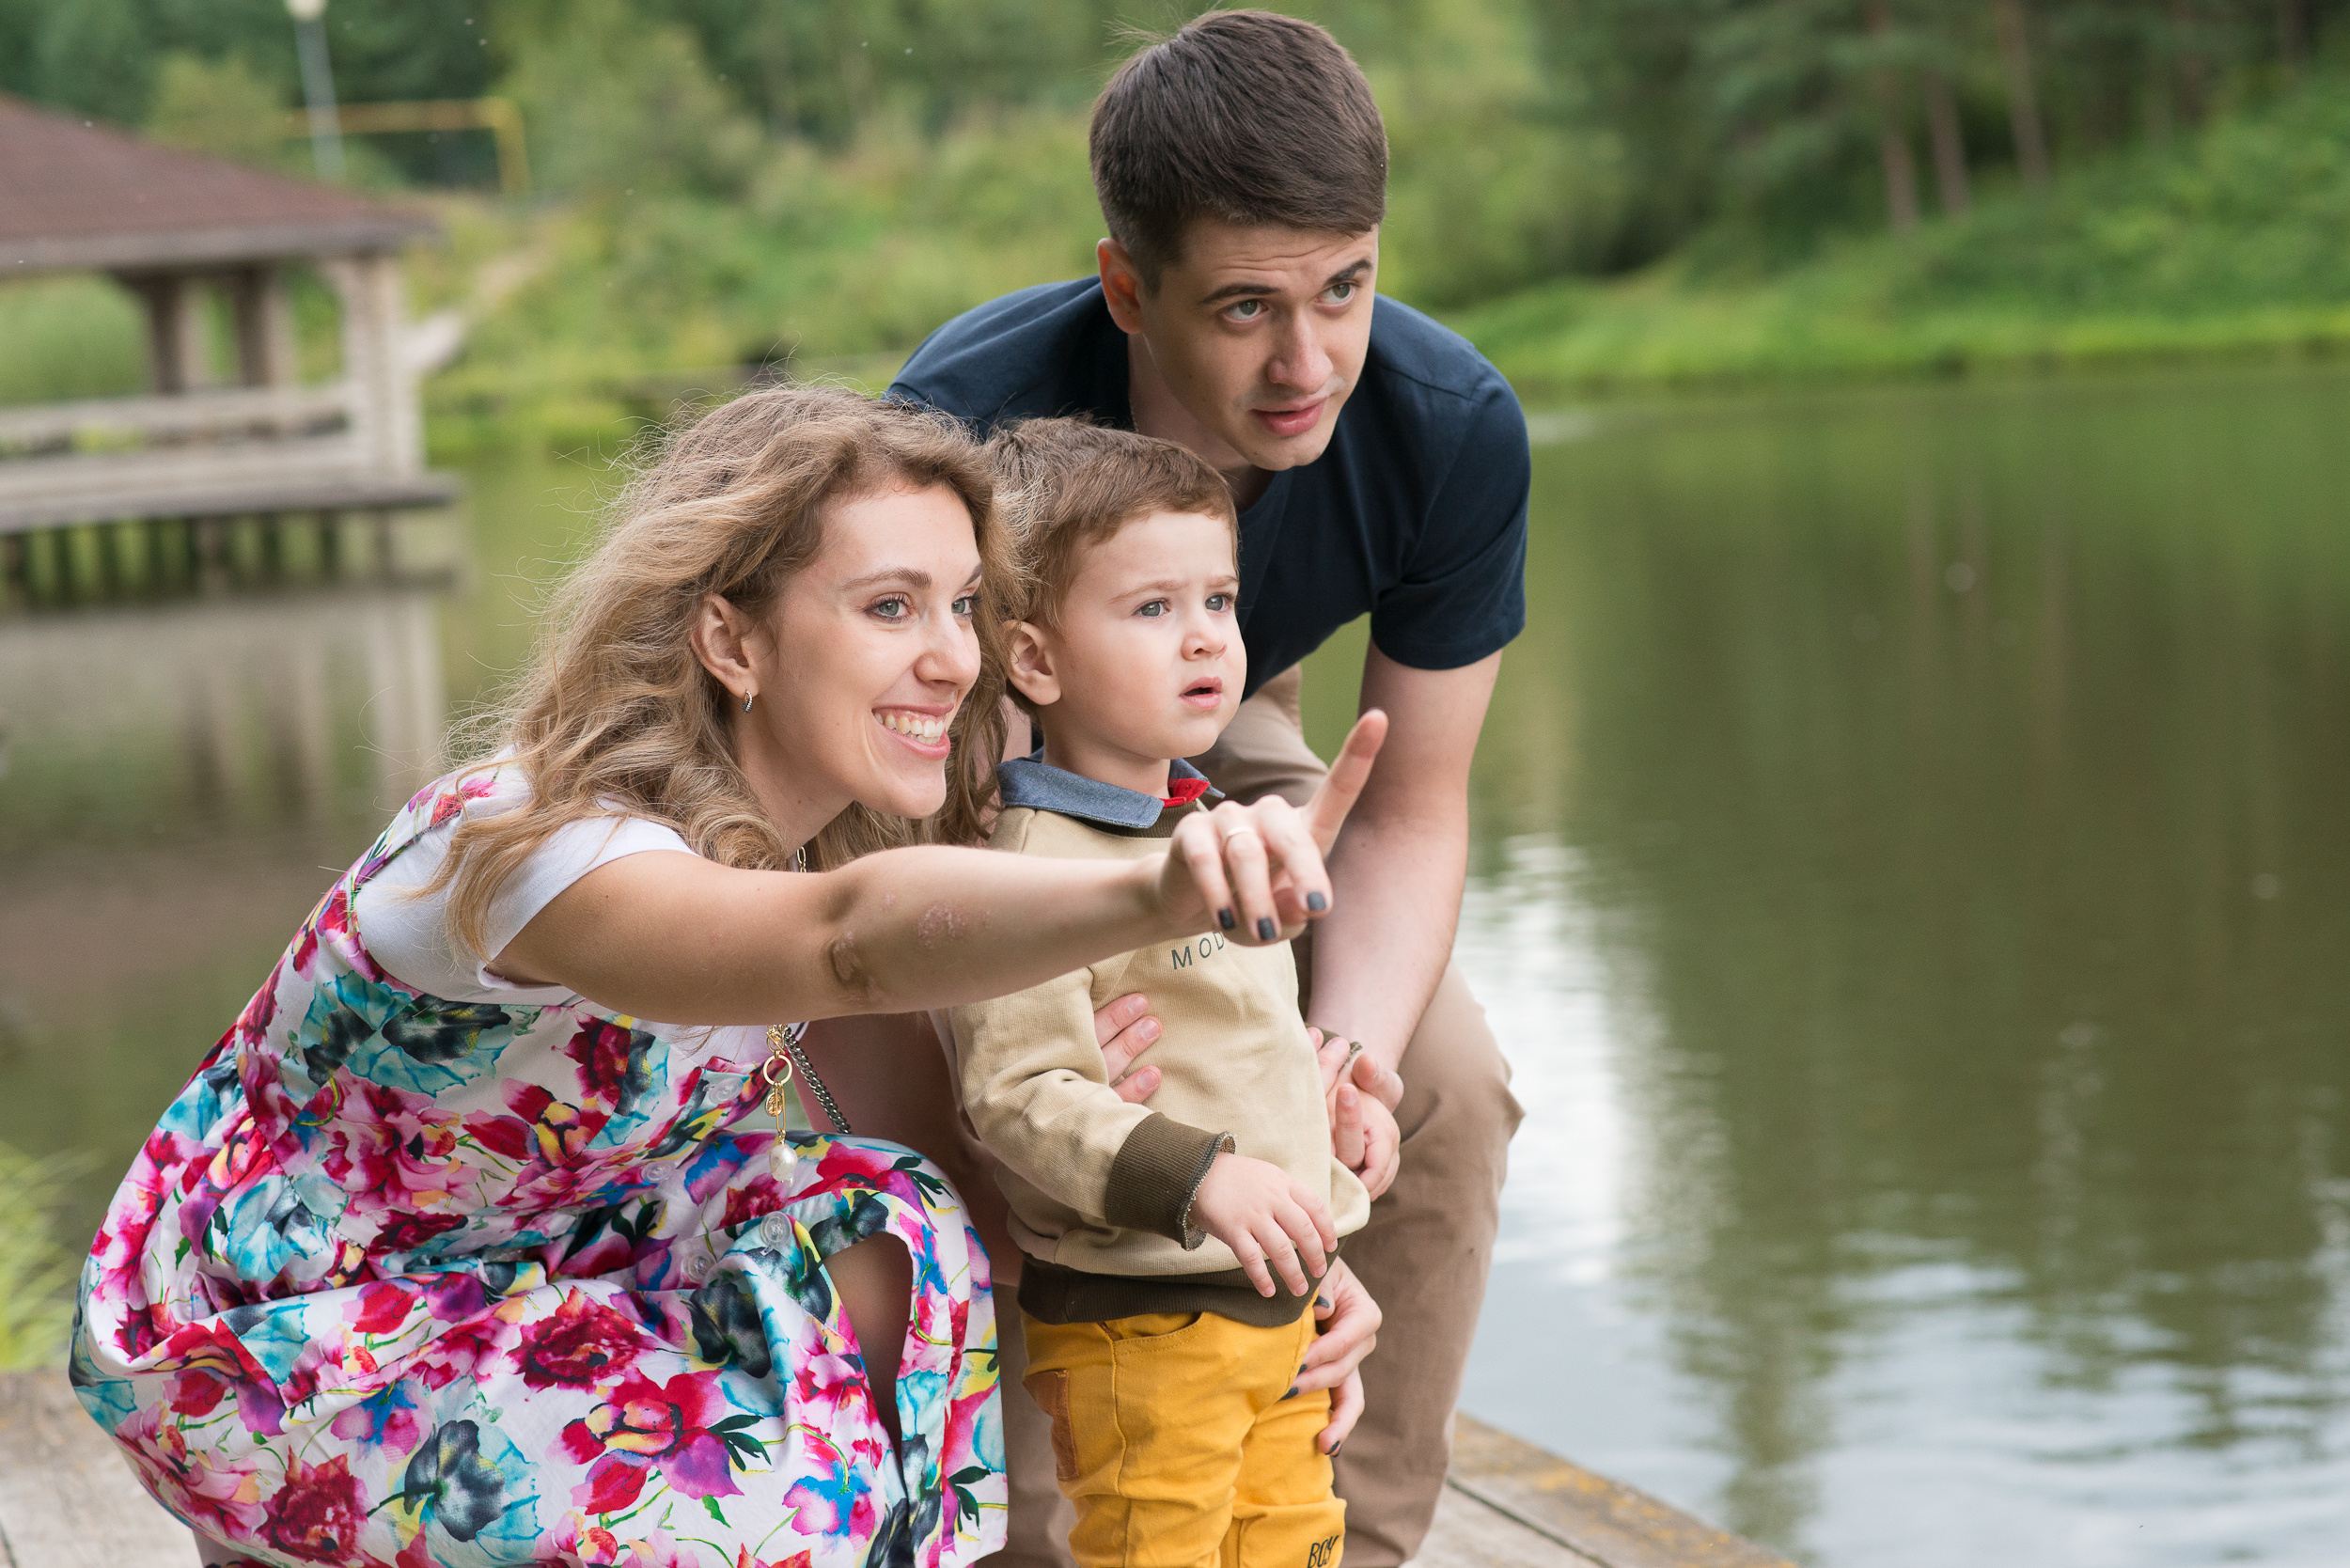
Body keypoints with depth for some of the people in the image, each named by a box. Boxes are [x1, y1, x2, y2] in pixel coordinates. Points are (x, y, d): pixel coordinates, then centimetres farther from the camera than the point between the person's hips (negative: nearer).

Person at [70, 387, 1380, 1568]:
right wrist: (1152, 895, -73)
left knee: (883, 1264, -10)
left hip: (498, 1271, 8)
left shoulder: (782, 819, -8)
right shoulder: (553, 852, -34)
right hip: (264, 1352, -8)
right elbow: (853, 937, -55)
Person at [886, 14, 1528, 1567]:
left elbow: (1412, 809, -16)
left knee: (1449, 1083, -11)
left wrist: (1345, 1061, -34)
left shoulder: (1453, 429, -28)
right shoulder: (966, 429, -40)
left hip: (1212, 745, 3)